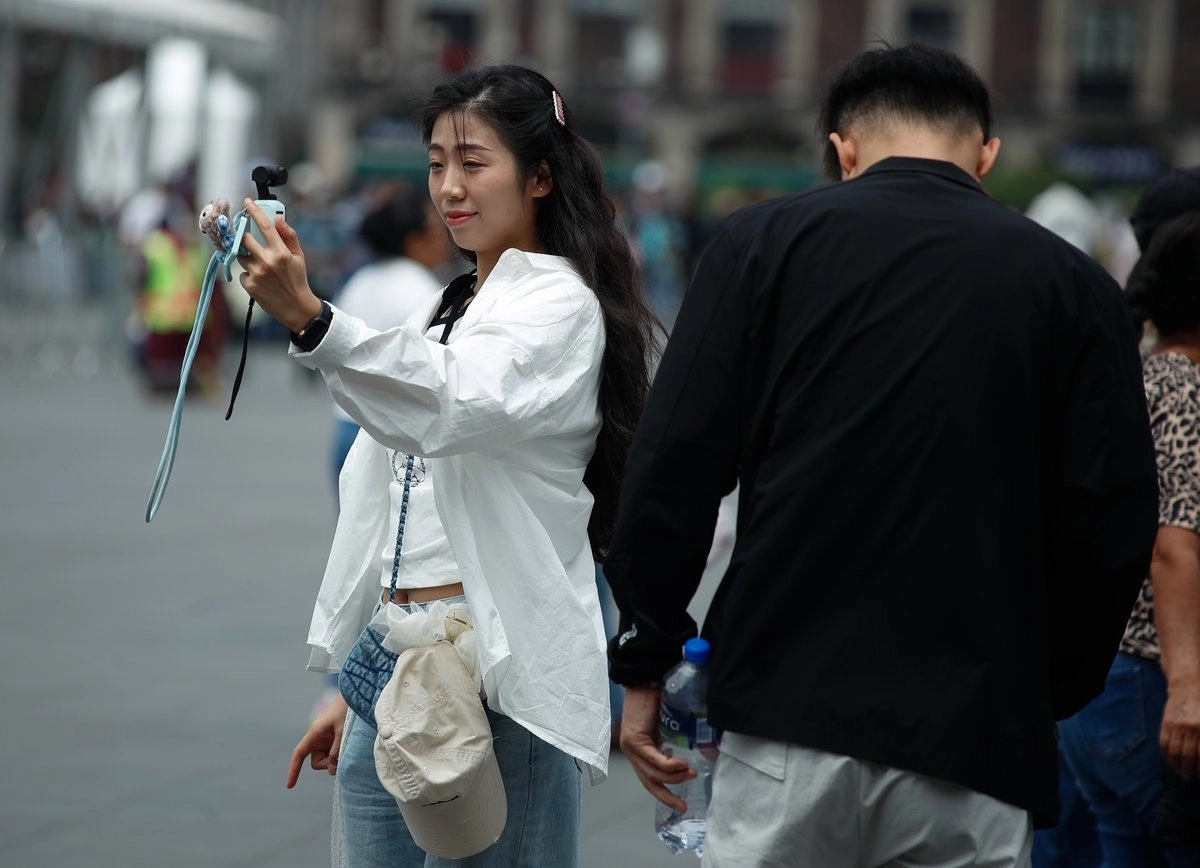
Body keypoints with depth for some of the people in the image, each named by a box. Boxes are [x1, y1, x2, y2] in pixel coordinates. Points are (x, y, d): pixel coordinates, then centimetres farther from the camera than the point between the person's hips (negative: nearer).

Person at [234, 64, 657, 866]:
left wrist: (310, 319, -40)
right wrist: (352, 683, 21)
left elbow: (456, 403, -27)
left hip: (495, 675, -8)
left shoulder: (560, 305, -5)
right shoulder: (450, 309, 21)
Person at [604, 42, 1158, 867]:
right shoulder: (1072, 283, 4)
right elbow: (1113, 528, 0)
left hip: (787, 714, 0)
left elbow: (673, 469, -1)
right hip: (975, 738, 0)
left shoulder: (765, 241, 4)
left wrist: (645, 662, 9)